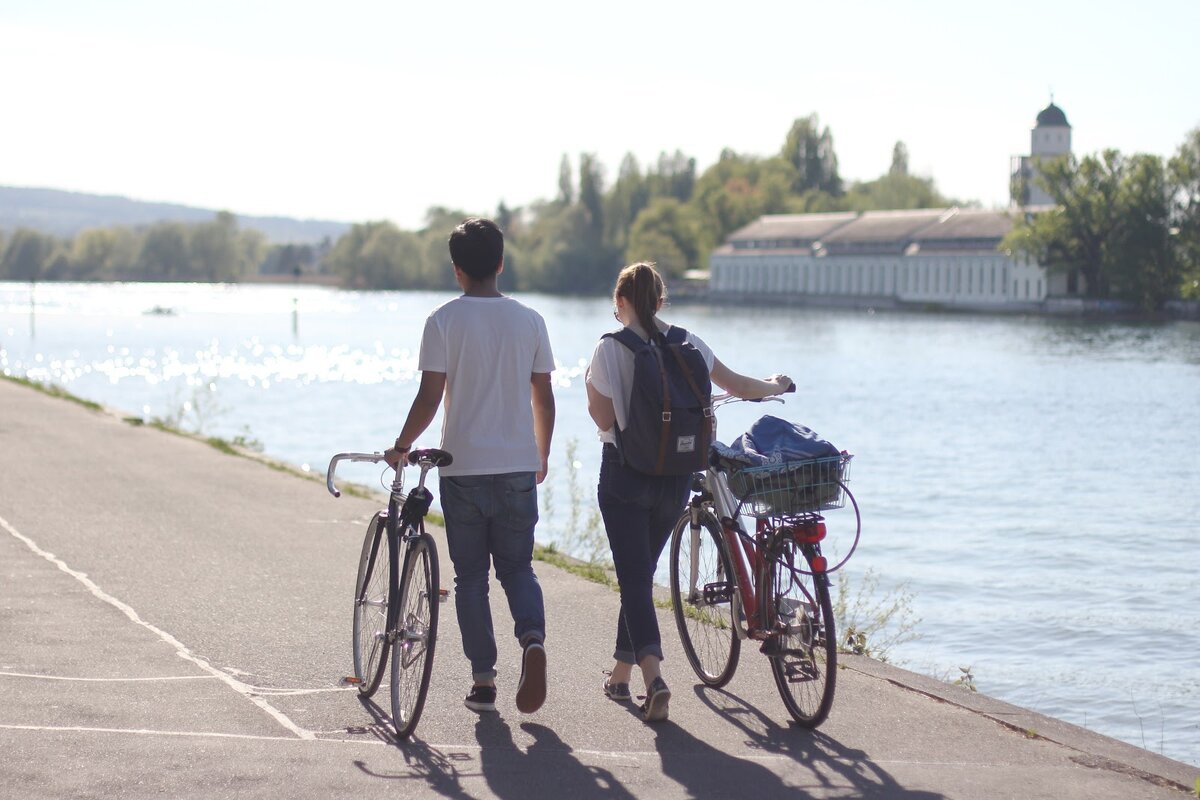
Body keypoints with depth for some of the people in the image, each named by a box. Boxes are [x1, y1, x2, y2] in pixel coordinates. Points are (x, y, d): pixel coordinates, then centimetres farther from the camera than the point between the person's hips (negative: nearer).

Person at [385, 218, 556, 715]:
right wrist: (542, 455, 20)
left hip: (463, 467, -2)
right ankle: (532, 636, -17)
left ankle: (483, 681, 9)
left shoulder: (444, 320, -6)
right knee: (517, 567, 12)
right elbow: (543, 397, 6)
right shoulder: (529, 320, 3)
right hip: (519, 468, 2)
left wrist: (401, 446, 5)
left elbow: (429, 397, -10)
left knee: (470, 576, 9)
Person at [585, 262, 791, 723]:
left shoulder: (610, 349, -10)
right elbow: (737, 386, 15)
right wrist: (775, 387, 35)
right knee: (642, 572, 19)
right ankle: (621, 674, 28)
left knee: (634, 576, -3)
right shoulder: (687, 344, 2)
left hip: (625, 474, -4)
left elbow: (604, 418, -11)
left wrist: (592, 388, 9)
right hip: (676, 476, 4)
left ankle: (653, 676, -23)